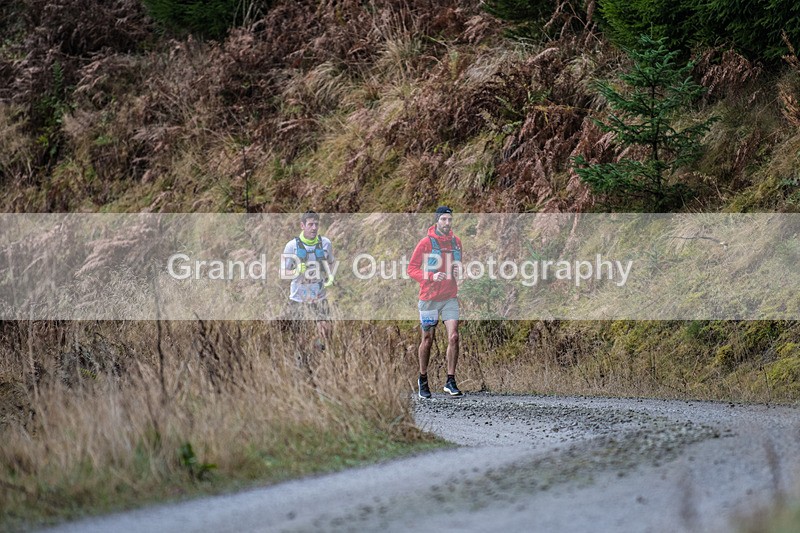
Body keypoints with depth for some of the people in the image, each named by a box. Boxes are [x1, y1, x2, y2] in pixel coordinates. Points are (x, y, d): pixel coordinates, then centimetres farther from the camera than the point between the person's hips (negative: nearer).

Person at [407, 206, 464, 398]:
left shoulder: (456, 241, 7)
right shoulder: (426, 243, -6)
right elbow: (411, 269, -5)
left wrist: (458, 271, -1)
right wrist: (432, 276, -19)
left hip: (450, 297, 3)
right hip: (429, 297, -3)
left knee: (453, 337, -11)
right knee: (427, 340, 6)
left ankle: (450, 381, -6)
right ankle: (423, 379, 23)